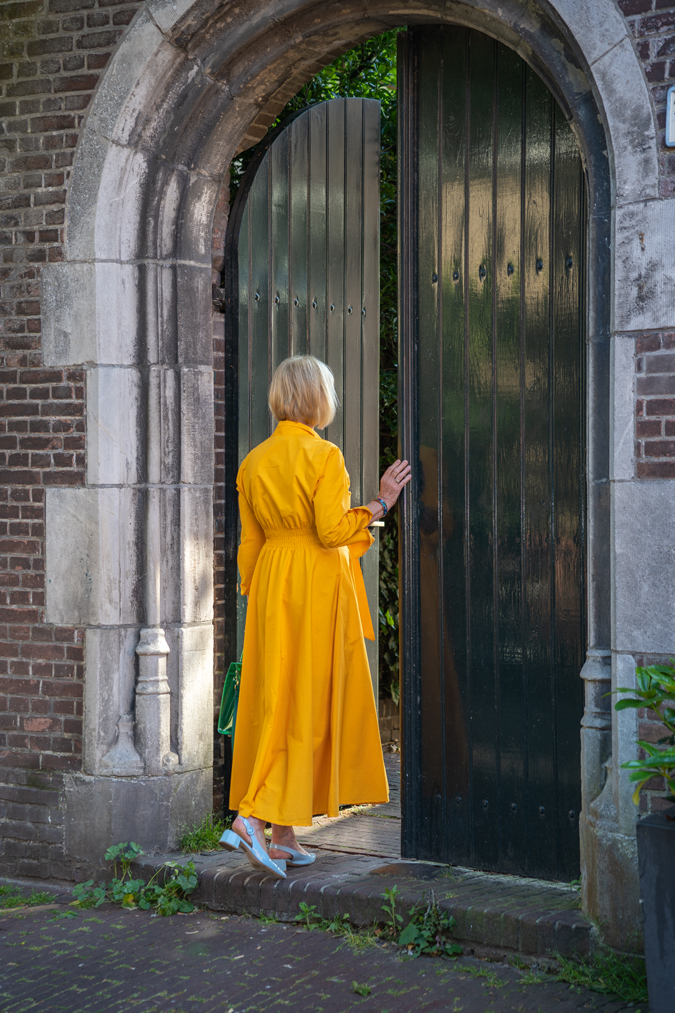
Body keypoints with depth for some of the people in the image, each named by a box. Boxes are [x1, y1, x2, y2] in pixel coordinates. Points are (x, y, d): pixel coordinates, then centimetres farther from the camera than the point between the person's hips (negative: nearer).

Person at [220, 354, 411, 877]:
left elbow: (250, 543, 12)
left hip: (273, 584, 7)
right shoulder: (323, 455, -11)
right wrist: (381, 502, -8)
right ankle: (256, 816, -12)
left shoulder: (254, 461, 9)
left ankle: (284, 834, 12)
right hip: (319, 586, -7)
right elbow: (332, 530, -18)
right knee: (309, 703, -2)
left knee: (274, 699, 9)